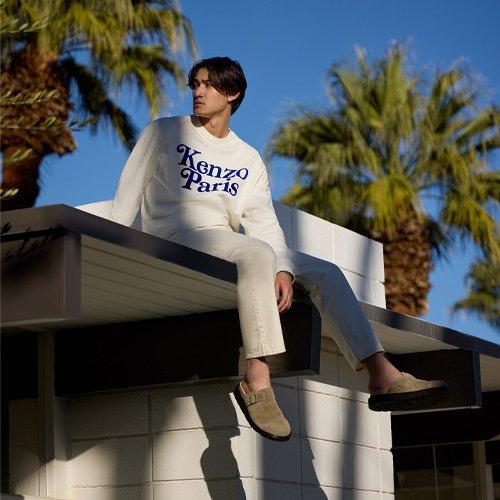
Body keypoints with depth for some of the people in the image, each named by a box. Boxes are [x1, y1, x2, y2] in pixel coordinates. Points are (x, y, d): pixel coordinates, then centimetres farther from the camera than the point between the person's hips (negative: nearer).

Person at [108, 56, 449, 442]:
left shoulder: (249, 159, 19)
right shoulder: (163, 132, 11)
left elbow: (264, 221, 6)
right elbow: (129, 192, 6)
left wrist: (283, 271, -13)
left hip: (225, 249, 6)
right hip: (175, 237, -5)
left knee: (325, 272, -9)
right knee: (257, 254, -36)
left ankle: (382, 376, -16)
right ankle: (258, 380, -44)